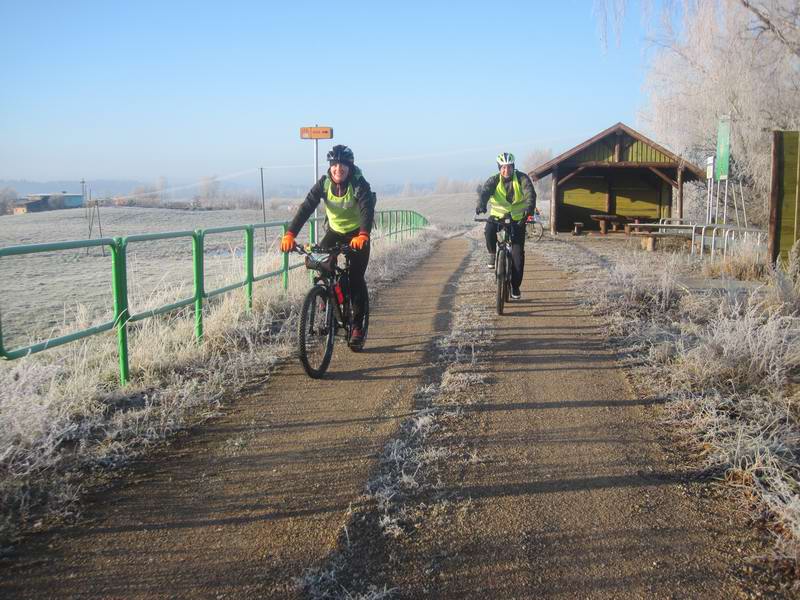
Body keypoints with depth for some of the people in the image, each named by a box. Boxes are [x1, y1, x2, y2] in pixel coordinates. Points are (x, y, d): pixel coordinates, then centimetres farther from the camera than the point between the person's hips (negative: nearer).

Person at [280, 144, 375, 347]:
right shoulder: (324, 184, -15)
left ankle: (358, 327, 2)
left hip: (357, 234, -3)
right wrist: (290, 234, -39)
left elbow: (367, 210, -39)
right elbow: (306, 208, -25)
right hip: (335, 231, 3)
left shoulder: (359, 184, -24)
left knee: (356, 279, -11)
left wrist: (363, 235, -59)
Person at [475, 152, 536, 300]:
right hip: (498, 216, 0)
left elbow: (530, 192, -26)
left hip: (518, 219, 0)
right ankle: (492, 254, -5)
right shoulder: (494, 180, -9)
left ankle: (515, 287, 5)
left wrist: (529, 207, -47)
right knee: (489, 230, -35)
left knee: (518, 253, -7)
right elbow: (484, 191, -26)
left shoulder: (521, 178, -10)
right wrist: (481, 204, -49)